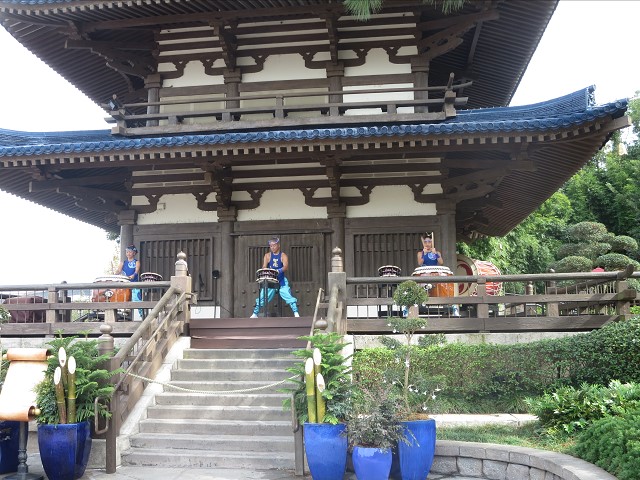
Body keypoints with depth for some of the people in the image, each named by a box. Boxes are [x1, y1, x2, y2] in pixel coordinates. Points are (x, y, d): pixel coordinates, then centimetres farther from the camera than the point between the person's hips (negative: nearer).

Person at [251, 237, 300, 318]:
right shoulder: (267, 256, 6)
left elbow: (286, 267, -17)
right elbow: (264, 267, -5)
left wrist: (279, 271, -37)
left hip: (281, 280, -2)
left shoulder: (283, 256, -1)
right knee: (261, 298, 1)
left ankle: (296, 313, -10)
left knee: (289, 297, -13)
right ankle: (255, 314, 12)